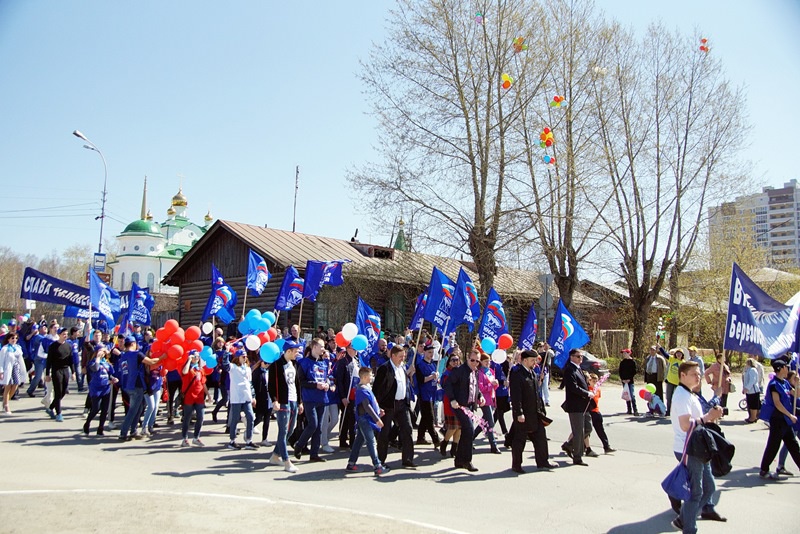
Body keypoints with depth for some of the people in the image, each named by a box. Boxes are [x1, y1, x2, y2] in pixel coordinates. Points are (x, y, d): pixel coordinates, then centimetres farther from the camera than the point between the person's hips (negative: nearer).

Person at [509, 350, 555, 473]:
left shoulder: (532, 373, 13)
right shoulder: (517, 374, -16)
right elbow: (515, 396, -20)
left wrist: (541, 409, 18)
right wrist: (519, 413, -23)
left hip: (535, 413, 9)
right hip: (523, 414, -9)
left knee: (541, 437, 13)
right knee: (519, 440, 3)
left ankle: (543, 461, 26)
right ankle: (516, 465, 14)